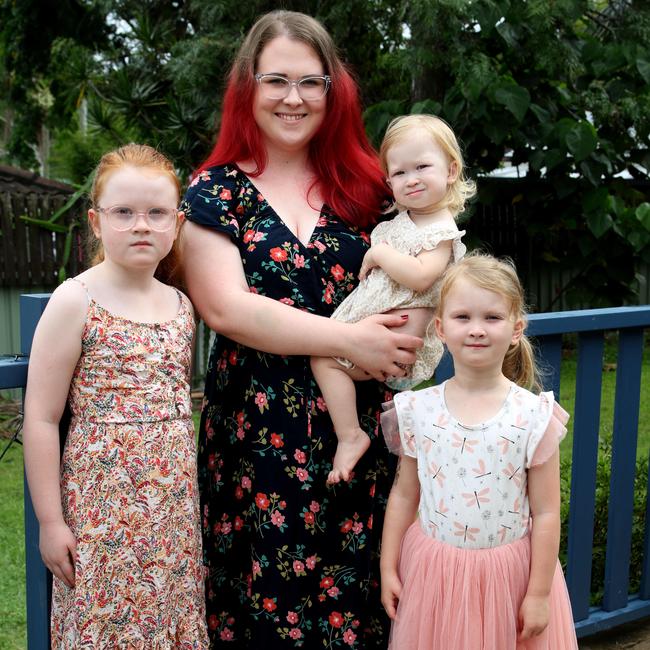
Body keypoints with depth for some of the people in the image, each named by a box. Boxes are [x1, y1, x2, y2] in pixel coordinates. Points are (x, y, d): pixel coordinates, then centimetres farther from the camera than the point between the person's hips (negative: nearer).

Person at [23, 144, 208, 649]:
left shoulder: (181, 306, 7)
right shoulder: (76, 301, -9)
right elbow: (42, 419, -9)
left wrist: (191, 493, 14)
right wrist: (50, 521, -10)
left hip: (175, 508, 5)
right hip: (104, 507, -5)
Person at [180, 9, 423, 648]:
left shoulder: (361, 188, 9)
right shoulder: (216, 190, 0)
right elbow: (225, 308, -12)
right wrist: (351, 340, -16)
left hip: (355, 429, 3)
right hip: (255, 434, -2)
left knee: (351, 598, 7)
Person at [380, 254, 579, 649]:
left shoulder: (534, 417, -12)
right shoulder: (418, 410, -5)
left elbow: (546, 513, -7)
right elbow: (404, 495, 5)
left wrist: (539, 594, -5)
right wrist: (388, 567, 5)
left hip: (508, 574, -2)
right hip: (432, 572, 2)